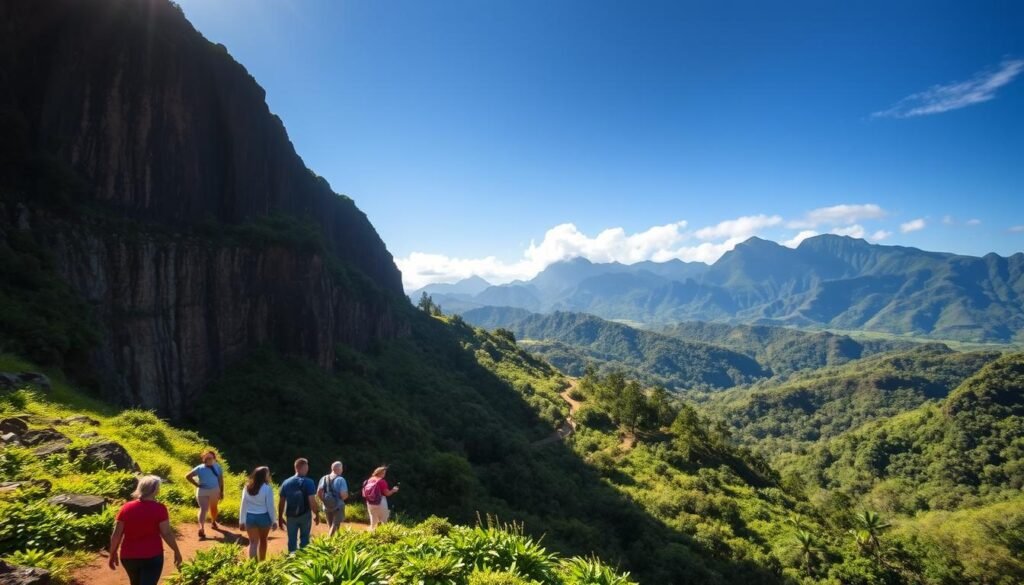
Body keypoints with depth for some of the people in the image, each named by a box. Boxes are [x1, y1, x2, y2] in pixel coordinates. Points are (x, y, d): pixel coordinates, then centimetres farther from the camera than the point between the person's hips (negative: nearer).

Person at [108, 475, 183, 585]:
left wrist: (113, 554, 13)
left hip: (128, 556, 5)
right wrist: (176, 551, -1)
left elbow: (116, 535, 0)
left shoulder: (126, 508, -3)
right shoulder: (159, 508, -13)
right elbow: (166, 533, -12)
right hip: (151, 556, -5)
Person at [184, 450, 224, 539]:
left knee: (213, 507, 19)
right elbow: (188, 476, -8)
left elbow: (221, 479, 2)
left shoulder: (217, 467, -4)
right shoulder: (200, 468, -12)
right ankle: (201, 528, -21)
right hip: (202, 491, -3)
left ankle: (213, 523, 40)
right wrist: (197, 485, -13)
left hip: (215, 490, 3)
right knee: (203, 509, -14)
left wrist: (221, 492, 1)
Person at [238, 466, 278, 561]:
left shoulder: (247, 487, -2)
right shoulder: (267, 488, -15)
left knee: (253, 542, 9)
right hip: (263, 517, -2)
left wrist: (242, 521, 9)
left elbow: (243, 505, 2)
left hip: (250, 517, 2)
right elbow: (270, 506, -11)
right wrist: (273, 521, -1)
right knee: (263, 541, 18)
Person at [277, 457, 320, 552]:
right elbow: (312, 501, -17)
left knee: (292, 540, 12)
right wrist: (316, 514, -6)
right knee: (304, 538, 15)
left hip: (290, 516, 2)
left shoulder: (286, 482, -2)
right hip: (305, 515, -2)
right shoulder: (308, 482, -14)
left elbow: (281, 502, 1)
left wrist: (280, 517, 10)